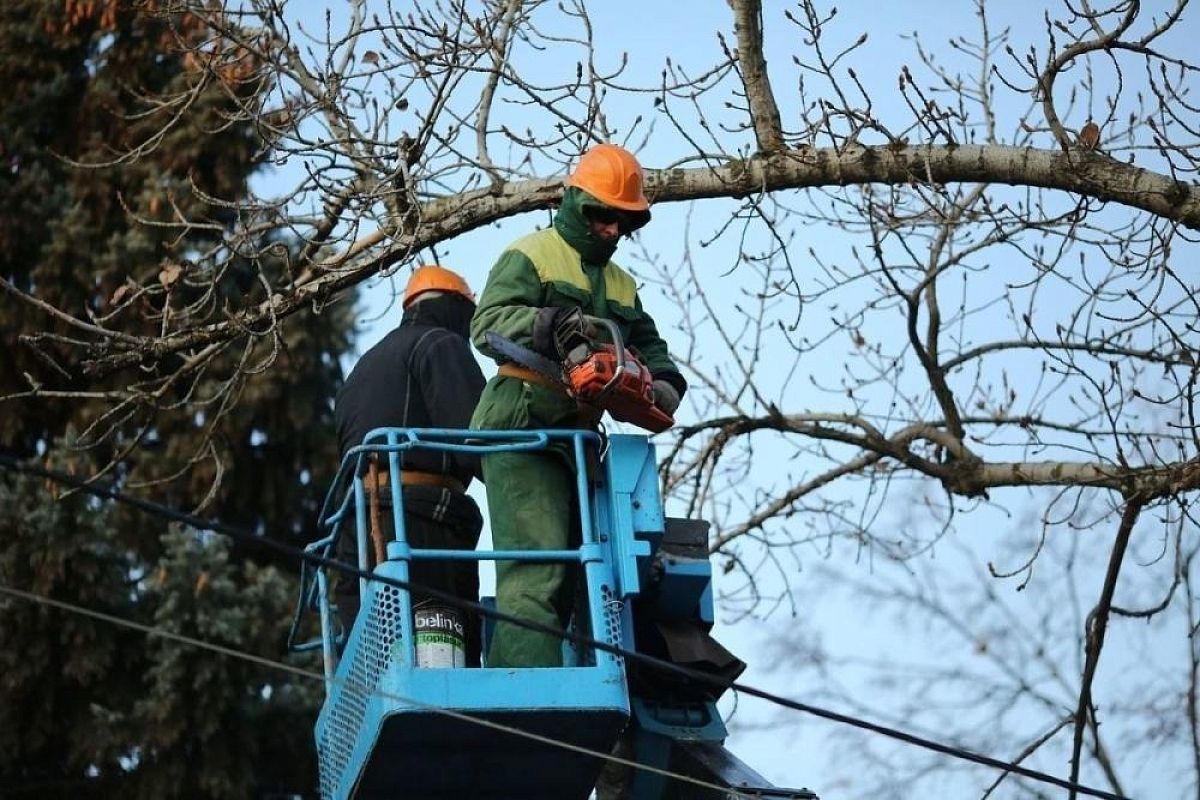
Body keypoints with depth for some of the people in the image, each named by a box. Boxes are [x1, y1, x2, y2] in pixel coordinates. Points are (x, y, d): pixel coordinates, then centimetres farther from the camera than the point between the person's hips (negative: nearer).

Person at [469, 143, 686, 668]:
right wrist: (549, 325, -29)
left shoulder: (621, 286, 26)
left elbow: (648, 347, 20)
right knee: (535, 566, -19)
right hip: (522, 431, -8)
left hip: (579, 437, 9)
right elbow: (488, 324, -12)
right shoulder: (530, 256, 2)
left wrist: (663, 384, -3)